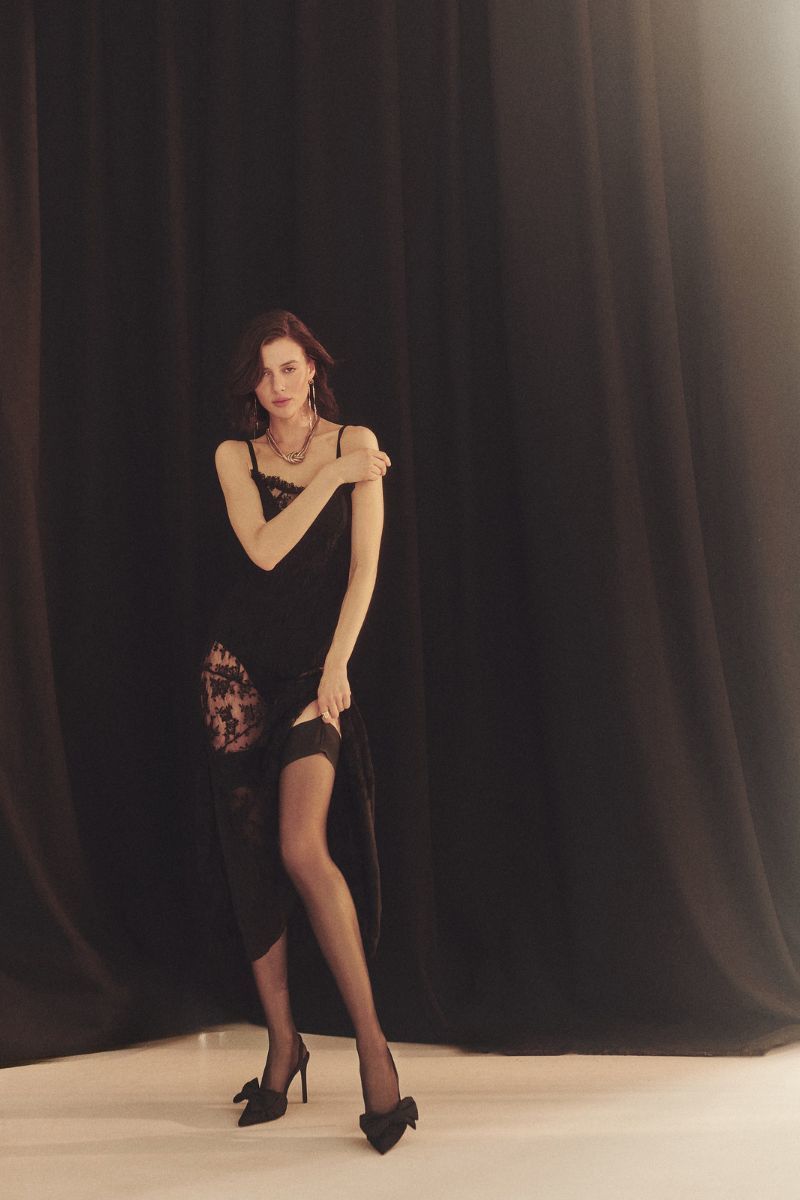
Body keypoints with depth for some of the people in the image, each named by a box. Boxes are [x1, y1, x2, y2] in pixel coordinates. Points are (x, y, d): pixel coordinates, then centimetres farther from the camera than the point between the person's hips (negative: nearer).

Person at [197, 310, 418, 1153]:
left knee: (303, 848, -19)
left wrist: (336, 668, -11)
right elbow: (264, 549, -9)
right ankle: (283, 1043, 14)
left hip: (318, 663, -3)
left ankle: (370, 1037, -9)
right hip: (241, 661, 3)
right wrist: (335, 476, -8)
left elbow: (363, 567, -3)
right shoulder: (234, 455, 9)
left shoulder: (357, 445, 4)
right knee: (250, 856, 3)